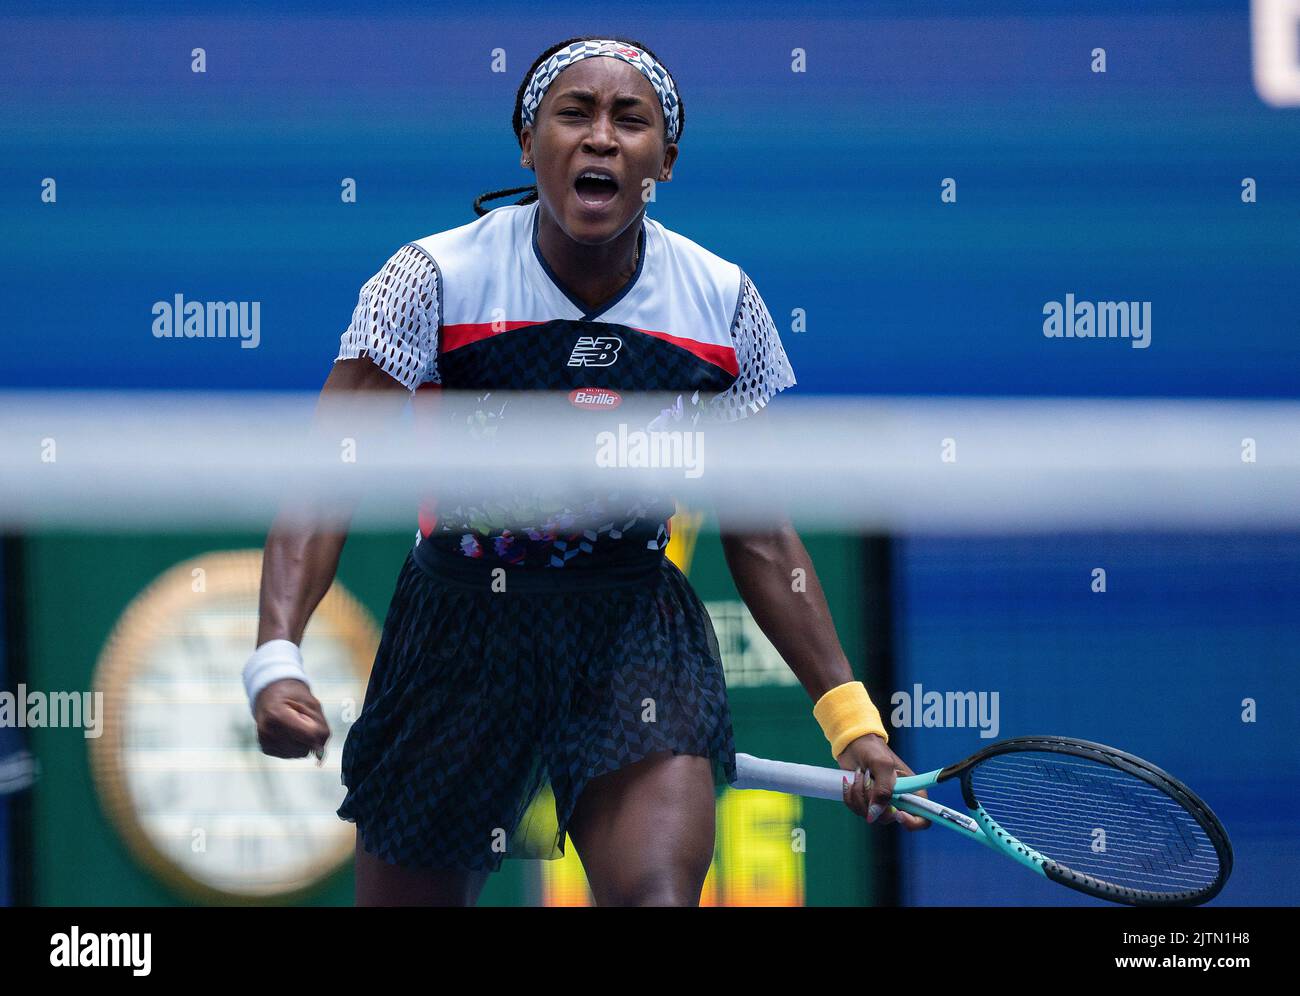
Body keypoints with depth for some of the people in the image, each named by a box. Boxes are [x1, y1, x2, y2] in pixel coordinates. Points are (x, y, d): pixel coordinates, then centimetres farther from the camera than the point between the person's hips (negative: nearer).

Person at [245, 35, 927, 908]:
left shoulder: (722, 302, -4)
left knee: (660, 896, -24)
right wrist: (277, 657, -31)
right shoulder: (436, 279, -12)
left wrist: (850, 718, 0)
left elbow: (759, 539, 5)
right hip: (458, 630, 0)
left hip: (638, 636, 1)